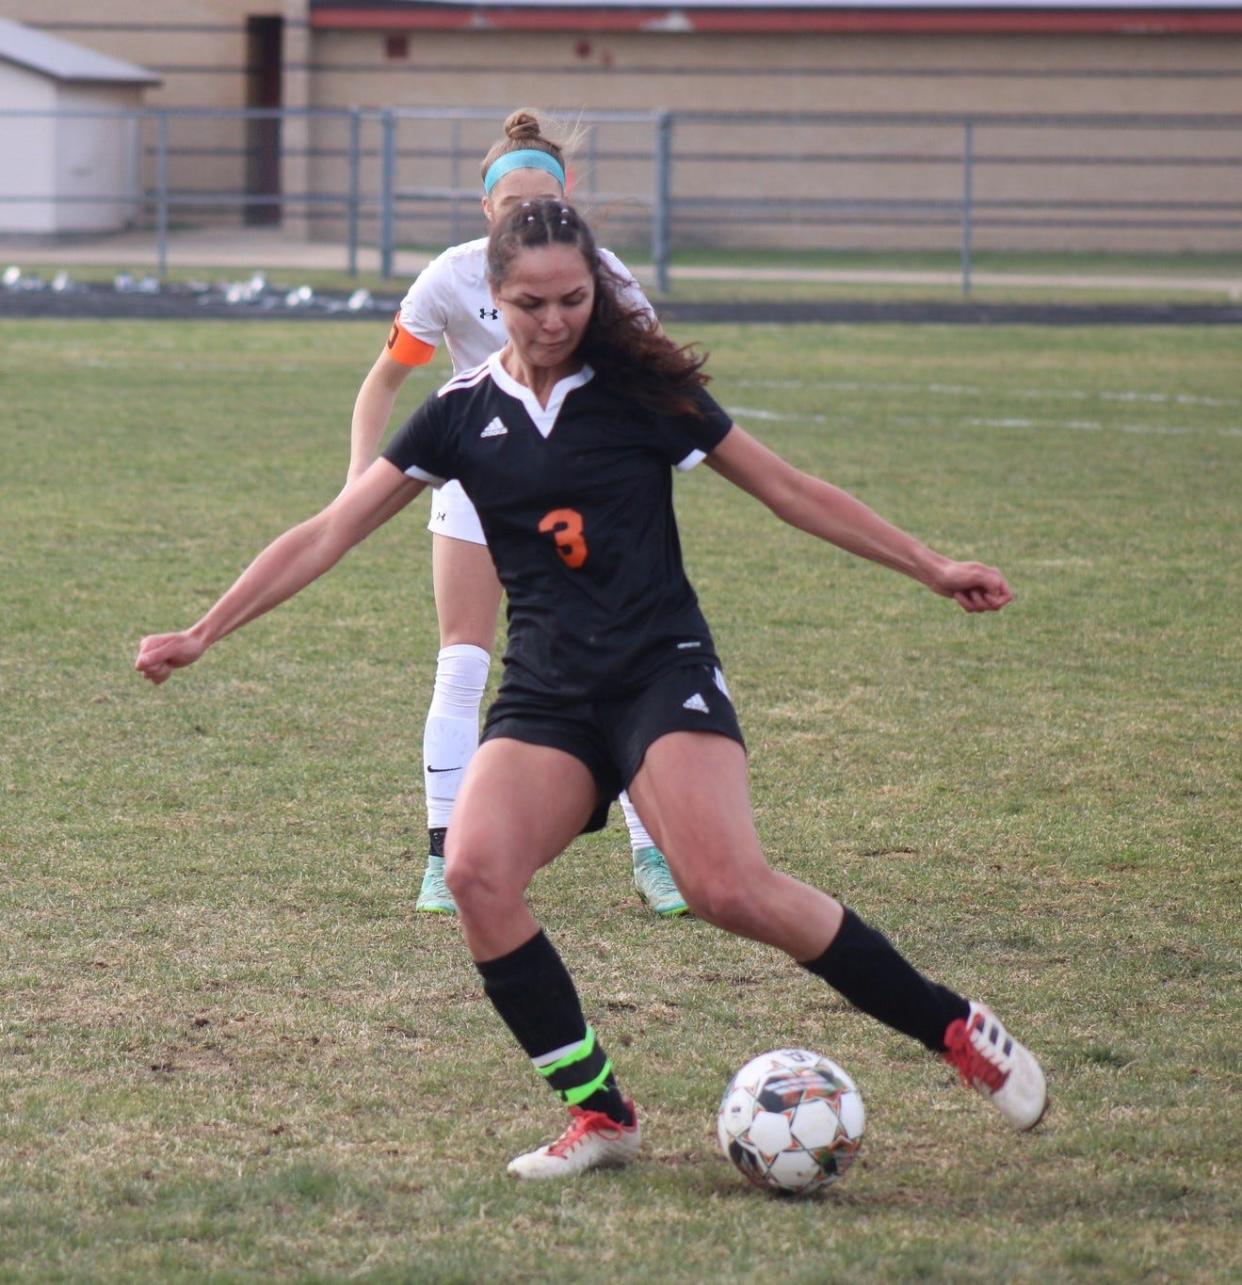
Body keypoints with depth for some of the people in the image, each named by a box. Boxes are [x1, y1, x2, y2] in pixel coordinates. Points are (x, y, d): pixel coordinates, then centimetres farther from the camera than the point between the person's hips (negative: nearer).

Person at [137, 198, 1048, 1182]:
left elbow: (790, 491, 10)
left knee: (727, 887, -25)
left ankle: (956, 1029, -8)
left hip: (663, 672, -3)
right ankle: (599, 1113, -11)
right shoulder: (463, 414, 7)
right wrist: (201, 636, 4)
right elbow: (328, 536, 8)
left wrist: (931, 567, 11)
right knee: (476, 872, -25)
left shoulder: (641, 390, 2)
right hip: (546, 695, 3)